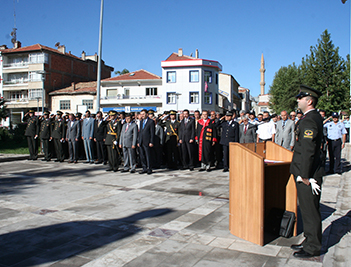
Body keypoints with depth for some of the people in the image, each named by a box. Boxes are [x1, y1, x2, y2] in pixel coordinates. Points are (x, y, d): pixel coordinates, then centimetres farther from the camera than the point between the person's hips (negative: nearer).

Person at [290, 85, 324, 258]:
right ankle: (310, 241, 31)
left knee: (310, 211, 2)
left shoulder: (309, 120, -19)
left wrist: (305, 175, -20)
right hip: (305, 172, 10)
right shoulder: (313, 117, 14)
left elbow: (308, 150, -23)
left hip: (308, 173, -10)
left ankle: (313, 248, 15)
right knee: (307, 209, 18)